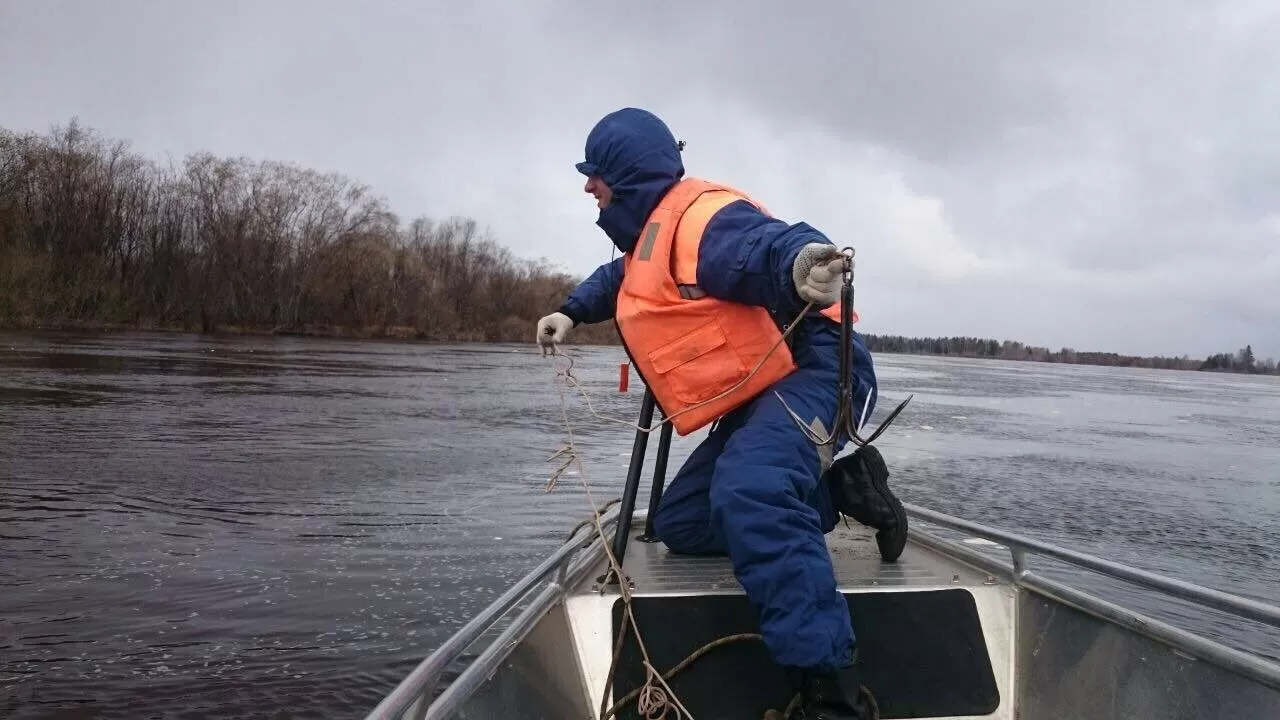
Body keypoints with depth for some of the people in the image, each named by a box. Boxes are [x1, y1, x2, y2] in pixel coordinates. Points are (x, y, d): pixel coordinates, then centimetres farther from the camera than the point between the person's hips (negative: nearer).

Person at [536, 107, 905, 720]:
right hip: (754, 402, 11)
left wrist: (798, 263, -62)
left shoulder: (700, 215, -17)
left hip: (809, 374, -11)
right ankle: (838, 488, 7)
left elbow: (764, 248, -39)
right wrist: (572, 312, 29)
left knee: (747, 492, -38)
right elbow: (618, 280, 42)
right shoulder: (649, 237, 18)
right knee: (680, 526, 11)